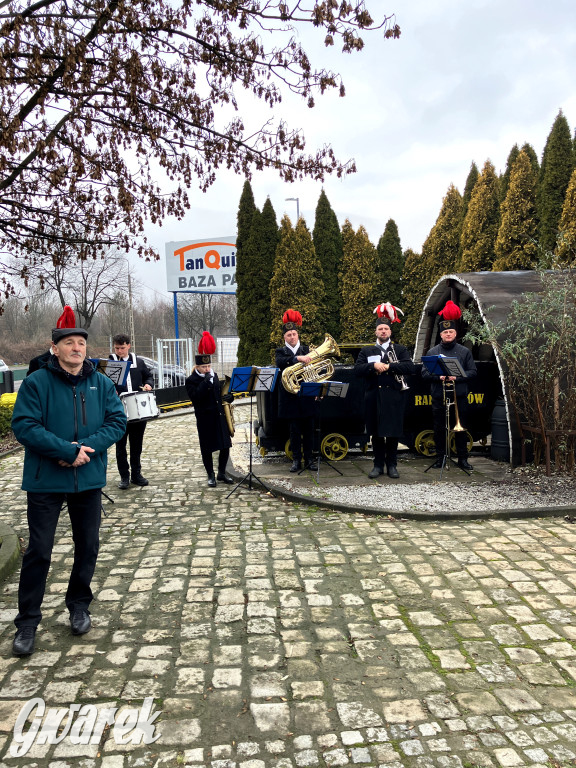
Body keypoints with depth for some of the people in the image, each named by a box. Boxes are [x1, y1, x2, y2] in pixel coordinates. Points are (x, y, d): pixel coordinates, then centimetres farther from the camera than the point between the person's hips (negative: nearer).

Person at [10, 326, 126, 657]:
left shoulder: (101, 383, 4)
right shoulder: (36, 382, -7)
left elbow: (117, 421, -2)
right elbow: (24, 426, -15)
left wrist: (87, 446, -18)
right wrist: (69, 451, -22)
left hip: (89, 480, 3)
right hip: (45, 481, -3)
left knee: (87, 546, 13)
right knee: (39, 551, 3)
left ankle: (79, 605, 34)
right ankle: (27, 621, 18)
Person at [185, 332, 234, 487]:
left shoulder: (214, 376, 10)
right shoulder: (191, 381, -8)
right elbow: (196, 397, -24)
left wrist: (228, 397, 2)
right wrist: (205, 381, -26)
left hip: (219, 416, 6)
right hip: (205, 419, -5)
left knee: (225, 446, 7)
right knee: (207, 449, 4)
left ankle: (222, 473, 24)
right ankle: (211, 476, 20)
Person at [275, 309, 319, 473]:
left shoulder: (306, 350, 9)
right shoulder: (281, 351, 4)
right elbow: (280, 362, -20)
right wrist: (298, 358, -34)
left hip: (307, 396, 2)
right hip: (291, 396, -1)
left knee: (308, 429, 6)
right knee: (295, 430, 5)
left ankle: (309, 459, 15)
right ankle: (296, 460, 13)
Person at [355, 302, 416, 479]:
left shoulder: (400, 350, 8)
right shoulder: (366, 351, 11)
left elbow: (410, 367, -8)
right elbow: (357, 369, -2)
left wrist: (389, 366, -16)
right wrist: (373, 366, -18)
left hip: (394, 397, -1)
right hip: (373, 397, 1)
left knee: (393, 432, 3)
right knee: (376, 433, 5)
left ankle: (392, 465, 15)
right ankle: (378, 464, 16)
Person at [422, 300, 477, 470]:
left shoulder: (465, 352, 6)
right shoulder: (432, 352, 6)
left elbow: (472, 372, 2)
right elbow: (424, 372, 2)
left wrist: (457, 377, -14)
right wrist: (438, 376, -16)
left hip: (460, 397, 0)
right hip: (438, 397, 0)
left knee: (461, 428, 6)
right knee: (439, 429, 6)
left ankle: (463, 459, 15)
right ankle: (440, 458, 17)